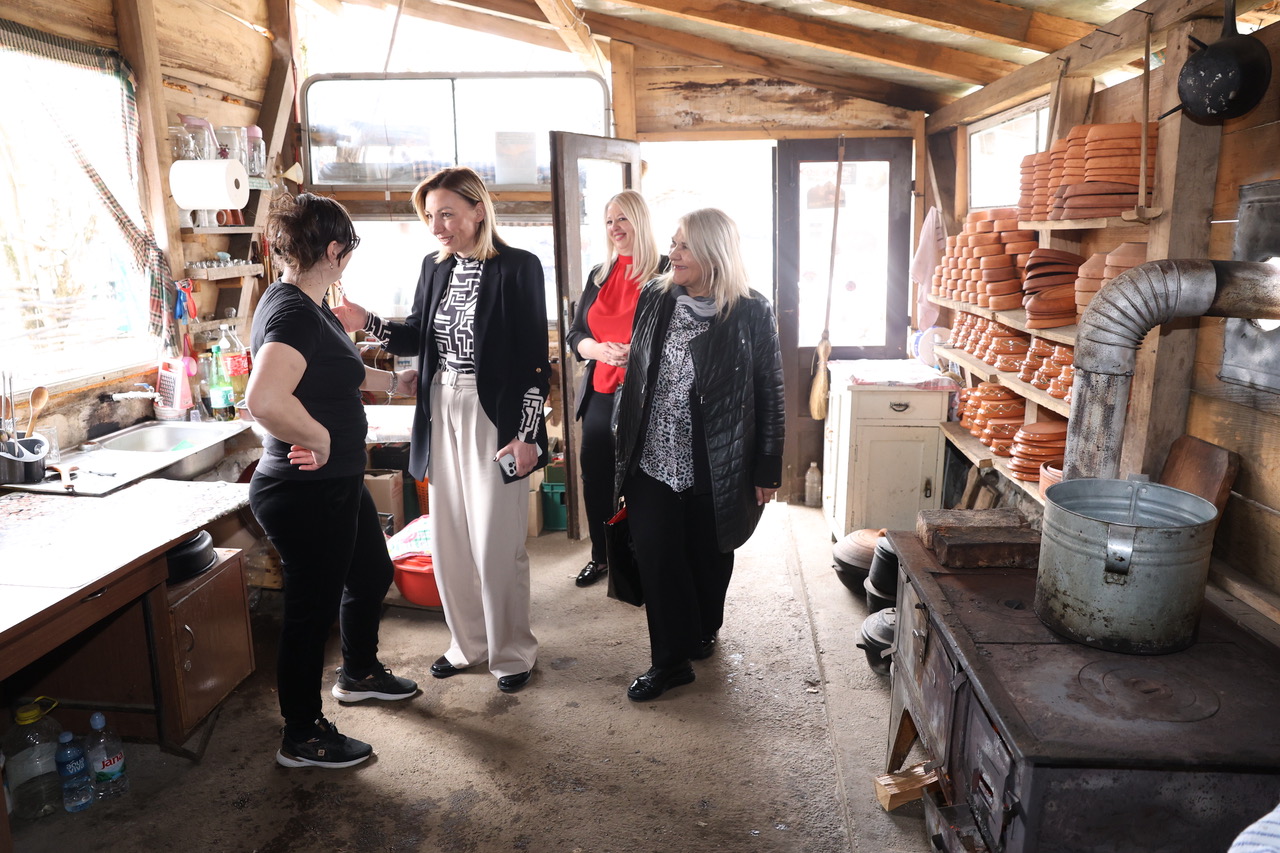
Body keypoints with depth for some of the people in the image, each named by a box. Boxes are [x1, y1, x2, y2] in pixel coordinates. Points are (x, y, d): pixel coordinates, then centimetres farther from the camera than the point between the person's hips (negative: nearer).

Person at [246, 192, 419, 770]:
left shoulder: (309, 307, 8)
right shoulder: (293, 314, -25)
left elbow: (342, 374, 26)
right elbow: (264, 401, -43)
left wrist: (394, 379, 39)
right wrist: (319, 437, -26)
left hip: (337, 485, 10)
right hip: (307, 493, -10)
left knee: (372, 574, 25)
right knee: (313, 605, 6)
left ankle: (358, 674, 50)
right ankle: (302, 738, 26)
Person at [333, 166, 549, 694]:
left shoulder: (517, 268, -9)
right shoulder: (435, 268, 9)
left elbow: (535, 358, -11)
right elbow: (416, 338, 14)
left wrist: (526, 434, -14)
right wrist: (367, 324, -4)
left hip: (494, 418, -6)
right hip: (442, 414, 6)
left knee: (497, 545, 1)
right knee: (449, 539, 13)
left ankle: (511, 651, 21)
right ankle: (469, 641, 31)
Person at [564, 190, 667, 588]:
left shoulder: (666, 271, -3)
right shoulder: (599, 275, 16)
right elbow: (575, 334, 13)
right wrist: (599, 349, -8)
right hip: (600, 393, 6)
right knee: (595, 474, 10)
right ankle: (600, 556, 28)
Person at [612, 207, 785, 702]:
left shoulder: (751, 314, -10)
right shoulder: (654, 300, 1)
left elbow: (769, 394, -5)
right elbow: (634, 378, 9)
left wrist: (768, 470, -4)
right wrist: (624, 450, 10)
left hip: (715, 470, -2)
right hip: (651, 464, 3)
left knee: (709, 559, 15)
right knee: (657, 559, 2)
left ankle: (704, 632, 42)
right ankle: (669, 660, 18)